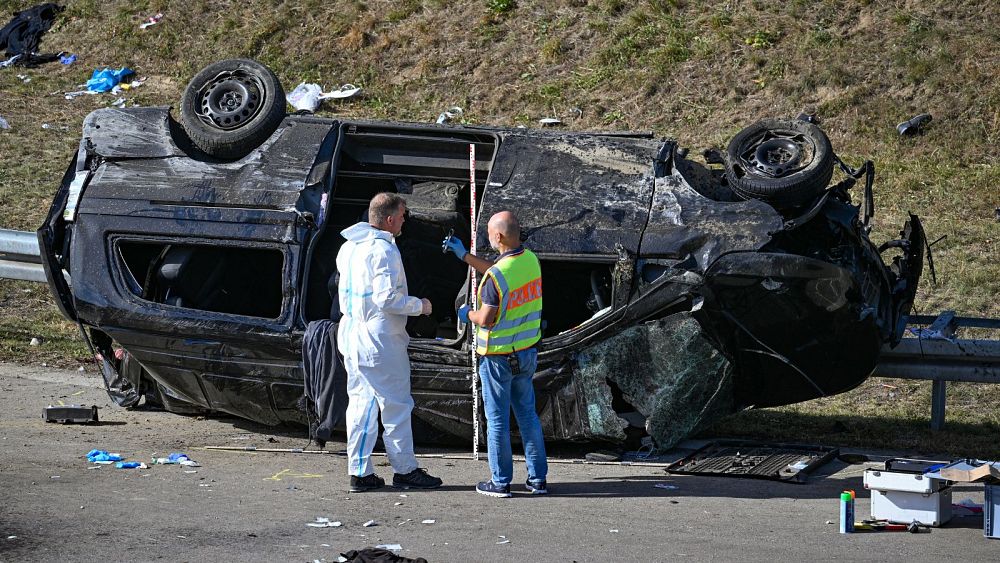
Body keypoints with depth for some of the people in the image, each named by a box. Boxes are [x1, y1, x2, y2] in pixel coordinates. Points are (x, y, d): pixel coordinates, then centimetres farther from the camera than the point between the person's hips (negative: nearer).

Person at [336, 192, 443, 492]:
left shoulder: (348, 247, 10)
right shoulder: (383, 250, -18)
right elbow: (387, 298, -23)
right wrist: (419, 305, -8)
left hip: (352, 337, 9)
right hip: (380, 341, -9)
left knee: (360, 402, 12)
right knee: (397, 405, 3)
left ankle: (359, 472, 13)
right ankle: (404, 469, 10)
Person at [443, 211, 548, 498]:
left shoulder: (496, 276, -25)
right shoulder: (530, 259, -1)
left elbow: (486, 320, -21)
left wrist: (467, 314, 1)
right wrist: (464, 255, 22)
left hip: (499, 357, -7)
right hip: (527, 352, 7)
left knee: (497, 418, 5)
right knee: (527, 413, 15)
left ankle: (500, 482, 11)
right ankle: (538, 478, 17)